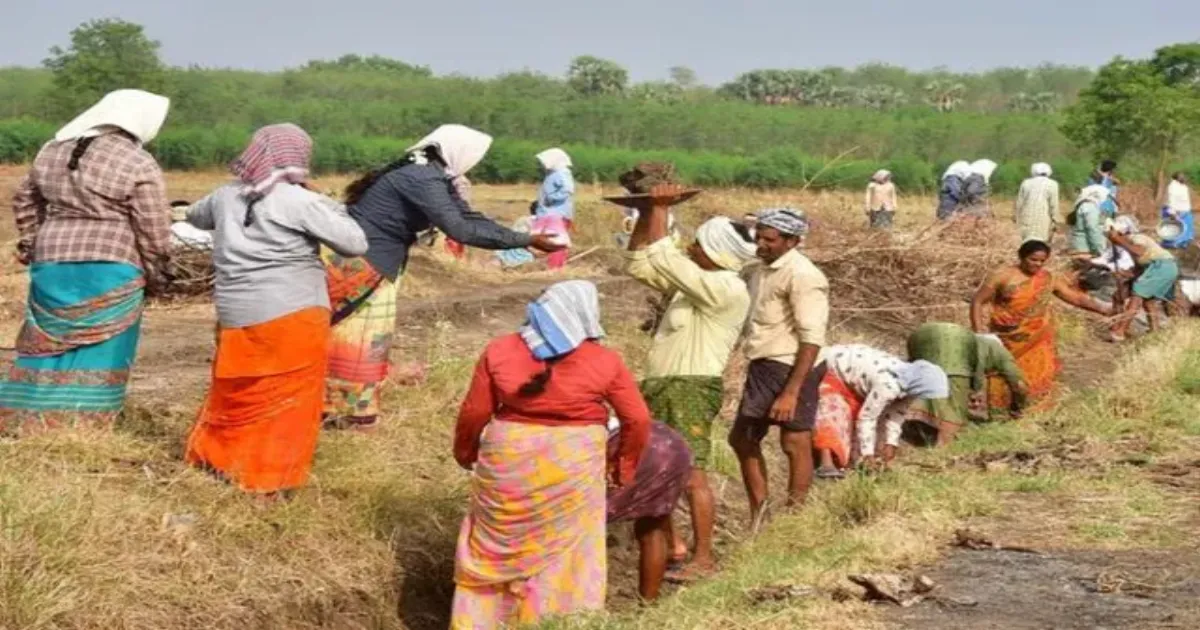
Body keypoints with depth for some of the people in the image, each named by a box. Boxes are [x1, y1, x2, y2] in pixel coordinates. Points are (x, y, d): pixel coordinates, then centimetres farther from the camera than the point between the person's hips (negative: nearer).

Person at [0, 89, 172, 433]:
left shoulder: (53, 149, 10)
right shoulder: (140, 166, -9)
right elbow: (153, 232, -7)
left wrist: (32, 245, 30)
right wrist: (154, 276, 6)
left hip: (52, 263, 5)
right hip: (109, 269, -5)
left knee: (46, 344, 14)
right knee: (101, 351, 4)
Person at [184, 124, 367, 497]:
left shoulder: (226, 197, 7)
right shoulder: (301, 202, -11)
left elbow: (195, 217, 29)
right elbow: (356, 245, -8)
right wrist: (336, 212, 7)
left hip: (237, 319, 6)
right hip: (293, 318, -5)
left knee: (235, 394, 21)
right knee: (289, 401, 4)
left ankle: (211, 456, 31)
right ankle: (268, 481, 6)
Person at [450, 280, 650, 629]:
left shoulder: (499, 351, -1)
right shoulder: (605, 361, -5)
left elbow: (474, 413, 1)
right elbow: (638, 420, -2)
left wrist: (465, 452, 17)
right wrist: (624, 466, 12)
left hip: (509, 463, 2)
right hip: (572, 469, -1)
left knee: (496, 550, 16)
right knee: (563, 554, 11)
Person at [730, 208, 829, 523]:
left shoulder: (802, 276, -16)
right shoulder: (763, 269, 12)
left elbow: (812, 339, -20)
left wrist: (791, 392, -25)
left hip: (791, 369, -10)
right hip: (763, 367, 10)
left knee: (795, 443, -2)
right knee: (742, 439, 15)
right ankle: (759, 515, 26)